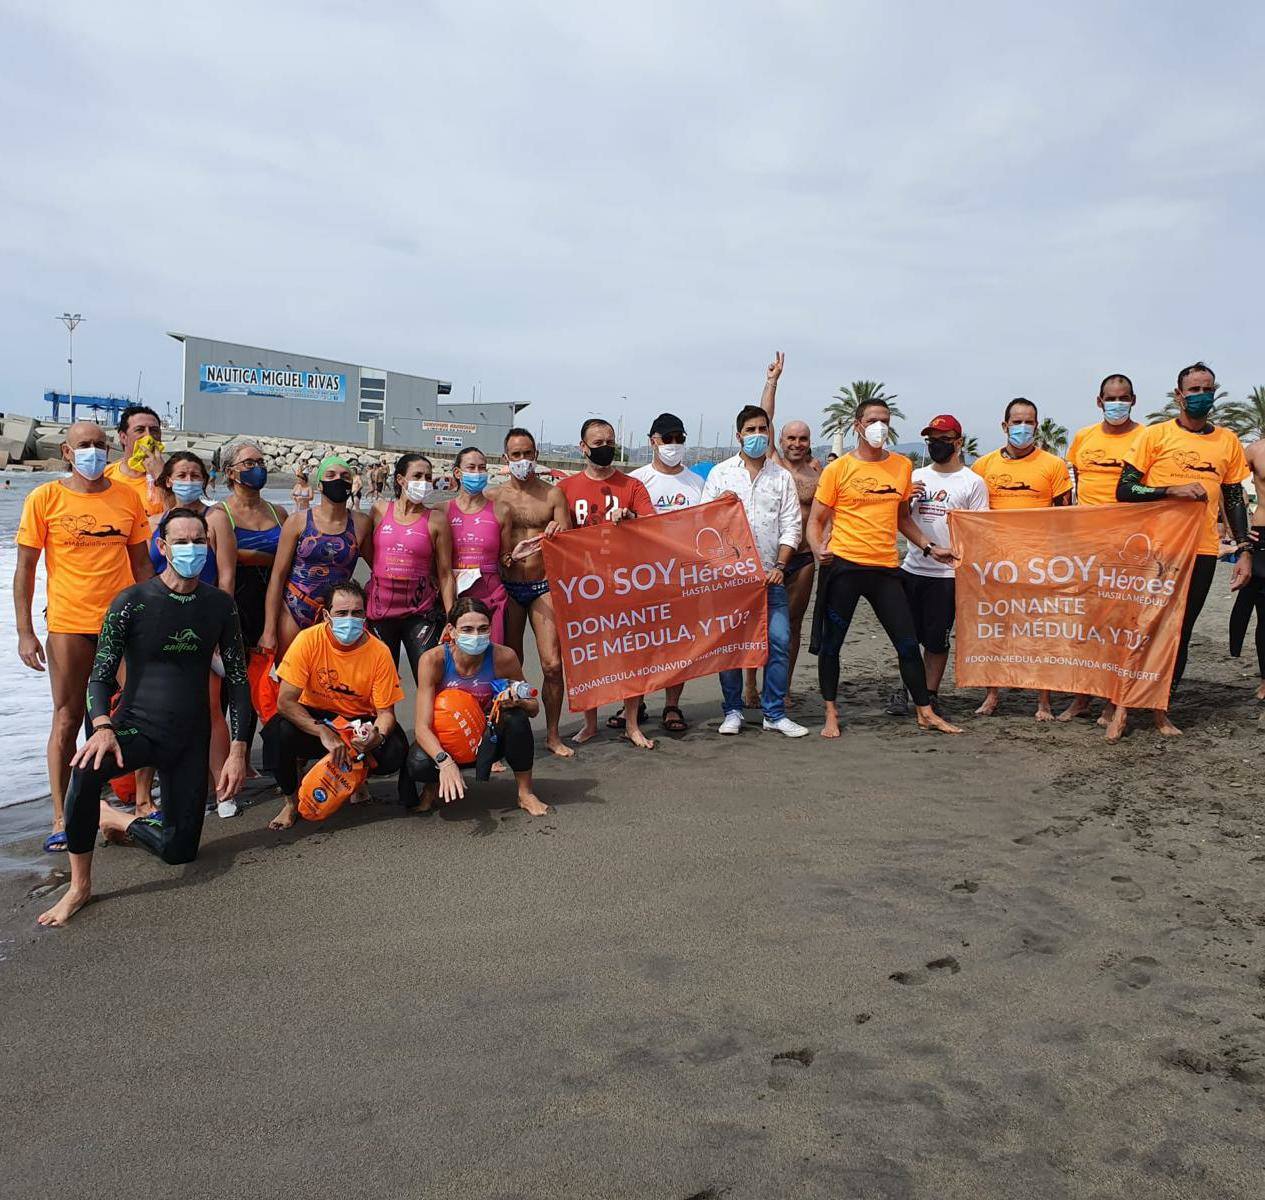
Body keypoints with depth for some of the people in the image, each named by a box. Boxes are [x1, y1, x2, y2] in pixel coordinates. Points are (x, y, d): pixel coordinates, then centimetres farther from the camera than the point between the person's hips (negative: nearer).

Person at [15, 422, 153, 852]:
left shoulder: (127, 497, 6)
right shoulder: (45, 498, -1)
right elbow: (25, 570, 0)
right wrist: (25, 632, -5)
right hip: (69, 625, -2)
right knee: (67, 719, 4)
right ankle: (61, 818, 13)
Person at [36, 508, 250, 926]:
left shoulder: (220, 605, -1)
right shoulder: (132, 602, -9)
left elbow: (237, 679, 3)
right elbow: (100, 676, -9)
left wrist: (238, 750, -4)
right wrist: (102, 727, -29)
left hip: (192, 738, 3)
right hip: (137, 727, -3)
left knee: (180, 851, 5)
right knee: (88, 769, -38)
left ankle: (113, 817, 36)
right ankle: (80, 886, -17)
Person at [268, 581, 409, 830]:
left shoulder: (379, 652, -17)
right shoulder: (308, 640, -20)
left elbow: (385, 712, -11)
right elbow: (285, 702, -21)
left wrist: (378, 735, -35)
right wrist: (324, 733, -33)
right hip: (314, 717, -1)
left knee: (395, 753, -27)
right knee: (283, 730, -33)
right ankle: (292, 801, -3)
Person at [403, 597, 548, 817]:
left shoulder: (503, 657, -19)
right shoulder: (434, 660, -23)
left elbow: (534, 707, -5)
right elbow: (422, 726, -27)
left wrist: (517, 702, -30)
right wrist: (444, 761, -46)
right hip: (444, 742, -1)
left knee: (516, 716, -30)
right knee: (418, 764, -34)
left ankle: (525, 793, -8)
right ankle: (433, 786, 5)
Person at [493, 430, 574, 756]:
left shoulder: (553, 493, 6)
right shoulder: (495, 497, 4)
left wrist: (559, 532, -17)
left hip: (544, 586, 0)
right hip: (508, 587, 0)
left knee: (552, 664, -6)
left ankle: (553, 735, 9)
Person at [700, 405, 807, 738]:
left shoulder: (782, 476, 11)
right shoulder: (720, 473, 8)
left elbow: (791, 525, 6)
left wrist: (779, 566, -4)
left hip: (770, 574, 1)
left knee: (779, 641, -3)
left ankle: (775, 713, 8)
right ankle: (732, 711, 14)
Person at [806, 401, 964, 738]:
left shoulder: (902, 465, 11)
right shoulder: (838, 469, -1)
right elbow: (815, 521, 0)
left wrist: (928, 547, 13)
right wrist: (819, 549, -18)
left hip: (886, 567, 3)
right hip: (844, 565, -3)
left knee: (908, 643, 5)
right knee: (831, 643, 4)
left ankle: (925, 712, 19)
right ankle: (831, 714, 19)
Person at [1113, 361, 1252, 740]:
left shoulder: (1227, 441, 10)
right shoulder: (1155, 435, -1)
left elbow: (1234, 499, 14)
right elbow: (1124, 490, -6)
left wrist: (1245, 549, 7)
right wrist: (1173, 490, -18)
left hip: (1202, 551, 3)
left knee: (1181, 632, 8)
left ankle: (1161, 708, 19)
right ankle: (1122, 706, 13)